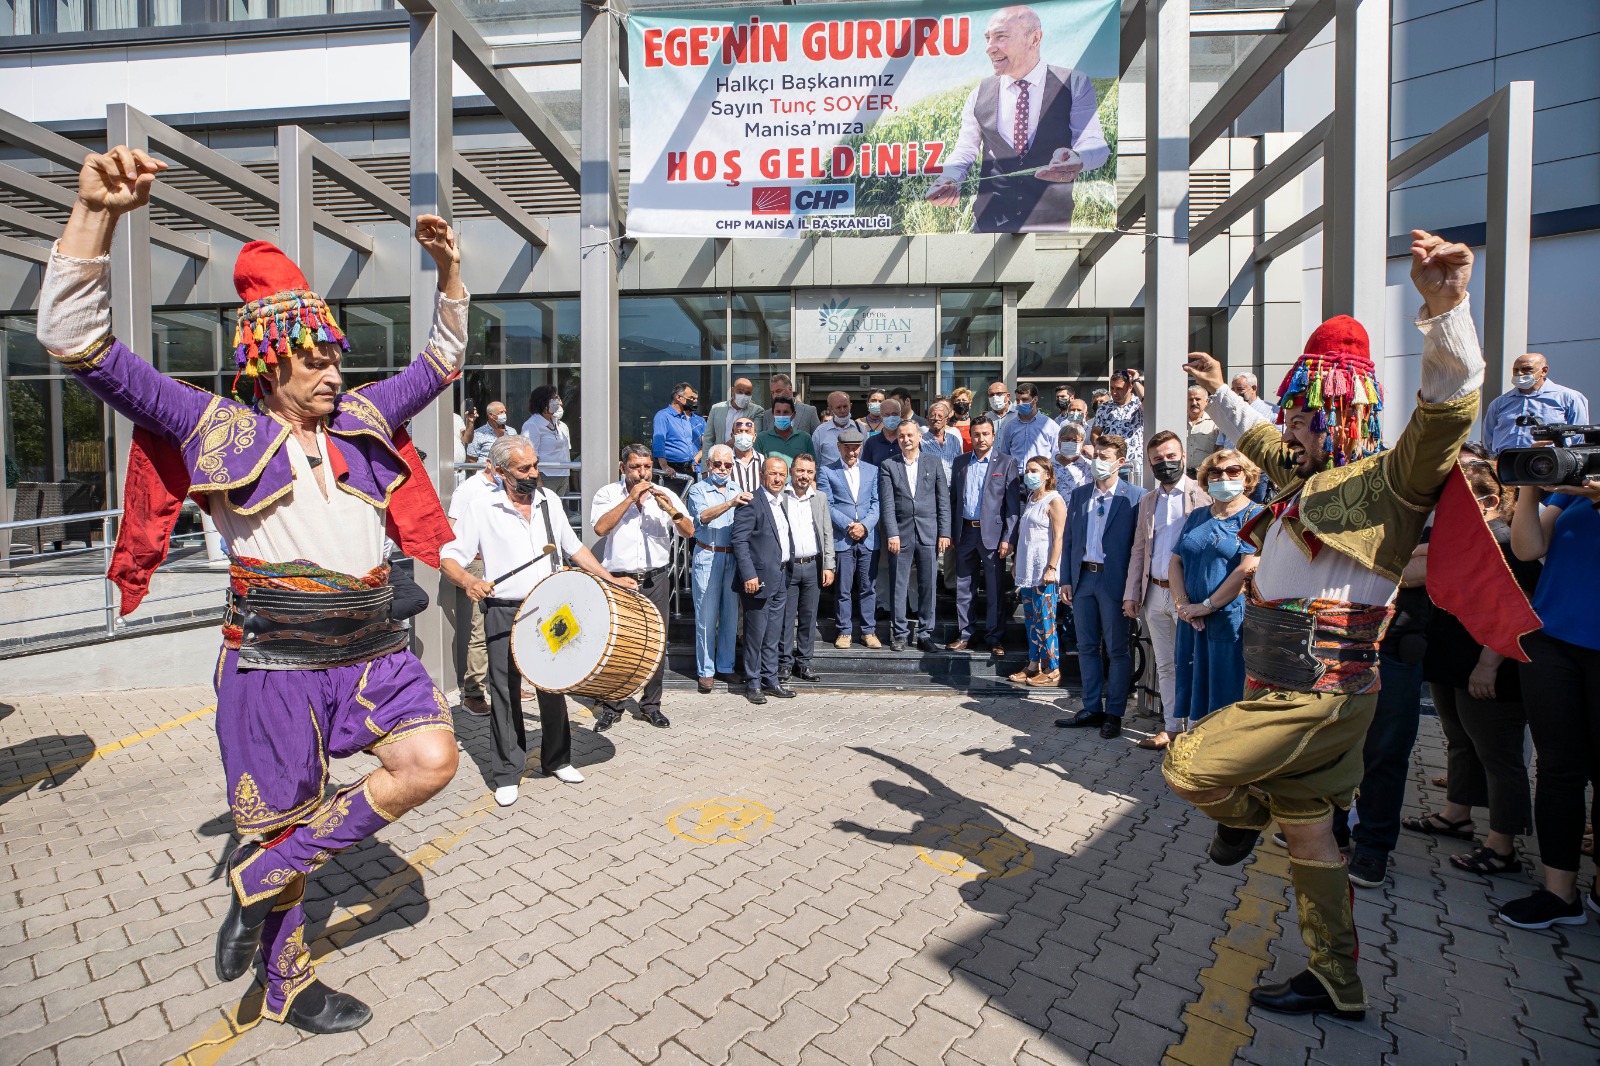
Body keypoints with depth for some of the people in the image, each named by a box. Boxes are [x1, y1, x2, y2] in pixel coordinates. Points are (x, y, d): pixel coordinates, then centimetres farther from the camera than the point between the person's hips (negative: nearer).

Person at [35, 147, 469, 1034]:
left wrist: (449, 272, 7)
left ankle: (262, 877, 9)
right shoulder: (215, 427, 2)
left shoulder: (360, 420, 13)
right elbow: (76, 341, -5)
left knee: (431, 760, -16)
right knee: (283, 820, 10)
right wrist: (96, 213, -16)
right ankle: (287, 986, 36)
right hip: (275, 659, -3)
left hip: (371, 645, 4)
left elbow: (442, 359, 19)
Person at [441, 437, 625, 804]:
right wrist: (469, 581, -27)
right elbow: (449, 557, -6)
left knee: (553, 686, 12)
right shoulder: (482, 507, -6)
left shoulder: (549, 499, 5)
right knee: (505, 693, 4)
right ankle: (507, 774, 19)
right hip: (504, 613, -3)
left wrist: (610, 580, 9)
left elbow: (573, 547, 14)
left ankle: (557, 760, 29)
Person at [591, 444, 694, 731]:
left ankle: (651, 705, 19)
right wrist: (631, 498, -15)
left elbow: (689, 531, -1)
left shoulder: (665, 495, 7)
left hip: (655, 580, 2)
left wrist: (670, 510, -18)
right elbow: (600, 527, -15)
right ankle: (611, 707, 17)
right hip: (618, 578, -1)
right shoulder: (607, 494, 2)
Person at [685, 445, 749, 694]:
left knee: (731, 614, 8)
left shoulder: (737, 490, 16)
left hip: (734, 557, 4)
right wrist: (731, 502, -28)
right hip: (707, 558, -4)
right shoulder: (698, 490, 2)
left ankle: (726, 666, 20)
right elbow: (703, 516, -19)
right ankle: (705, 671, 10)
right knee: (706, 617, -1)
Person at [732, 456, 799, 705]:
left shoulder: (782, 503, 15)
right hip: (760, 579, -8)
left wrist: (789, 567, 12)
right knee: (755, 635, 3)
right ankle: (753, 683, 16)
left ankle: (770, 679, 26)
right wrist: (749, 575, -22)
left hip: (781, 578, 8)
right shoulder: (752, 503, -12)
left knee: (773, 636, 16)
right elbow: (740, 541, -17)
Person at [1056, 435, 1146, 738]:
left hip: (1114, 581, -5)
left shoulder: (1135, 497, -5)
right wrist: (1067, 580, 6)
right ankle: (1092, 709, 23)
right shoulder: (1078, 495, 10)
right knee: (1087, 647, 12)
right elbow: (1068, 540, 11)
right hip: (1082, 579, 5)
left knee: (1117, 650, 5)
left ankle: (1114, 714, 17)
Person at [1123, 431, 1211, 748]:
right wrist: (1131, 593, 9)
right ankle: (1172, 727, 25)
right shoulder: (1147, 500, 13)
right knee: (1165, 665, 13)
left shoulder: (1202, 494, -5)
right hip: (1155, 593, 6)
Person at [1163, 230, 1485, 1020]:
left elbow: (1450, 409, -31)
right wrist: (1218, 393, 39)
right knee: (1307, 836, 17)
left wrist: (1446, 308, -44)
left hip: (1316, 700, -9)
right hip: (1290, 693, 9)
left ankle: (1242, 814, 23)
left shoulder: (1386, 482, -13)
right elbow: (1260, 440, 31)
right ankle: (1335, 984, 32)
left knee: (1186, 766, -10)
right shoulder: (1315, 477, 13)